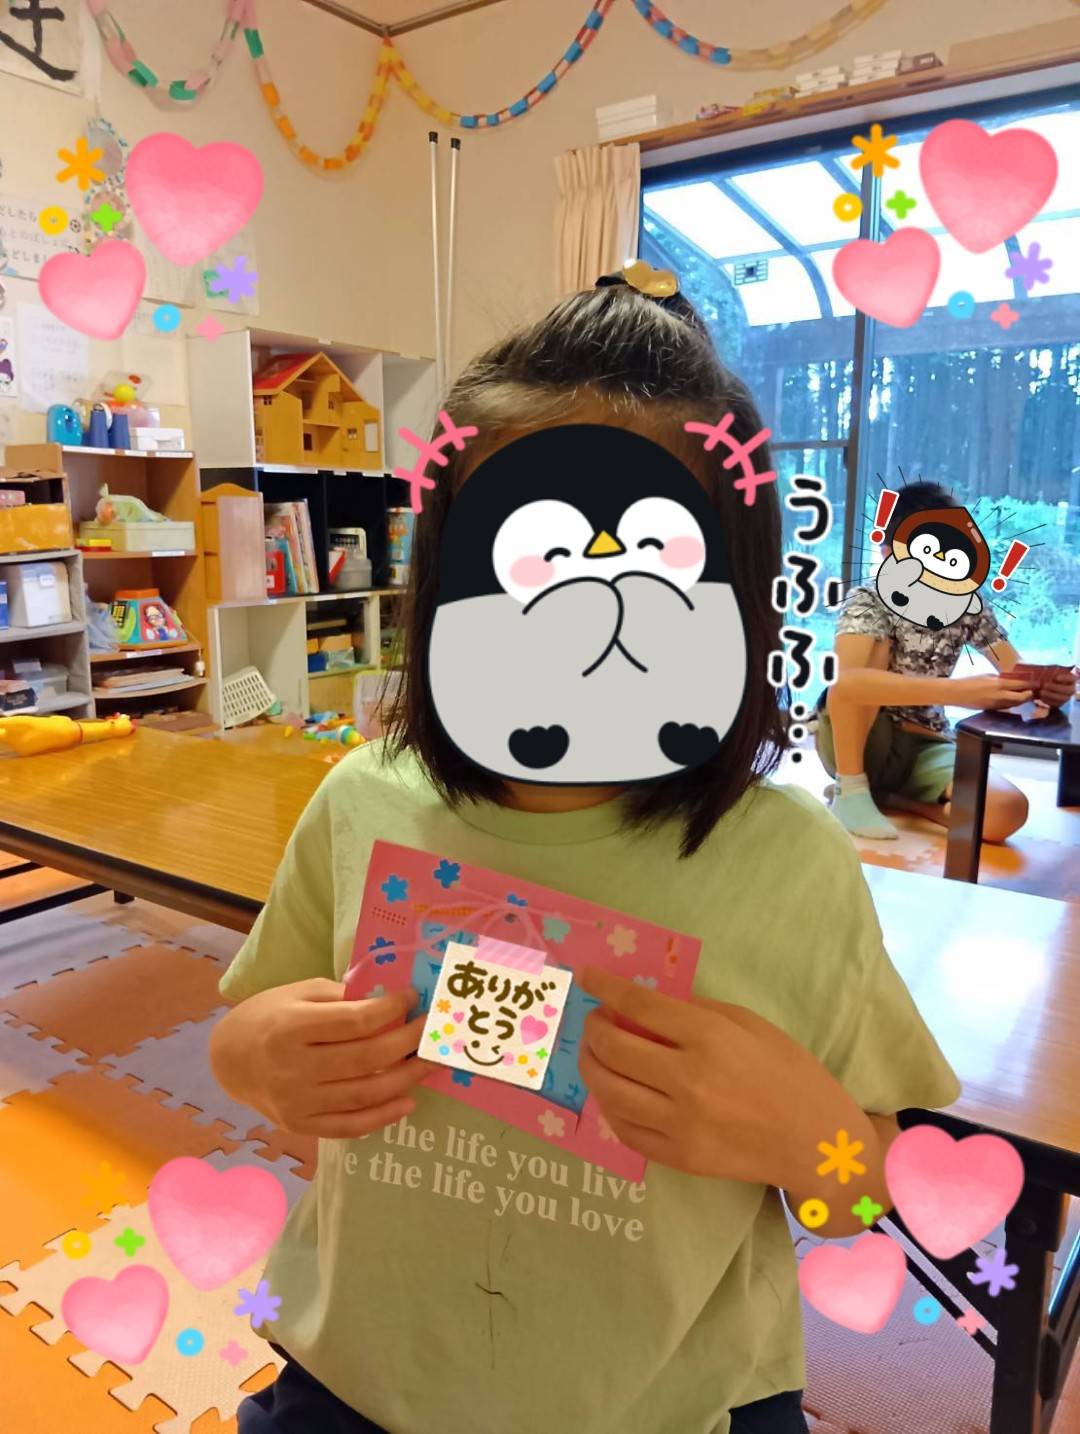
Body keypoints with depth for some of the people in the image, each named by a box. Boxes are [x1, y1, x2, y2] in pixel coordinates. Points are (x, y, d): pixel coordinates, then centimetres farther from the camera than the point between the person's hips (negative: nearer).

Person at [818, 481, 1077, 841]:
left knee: (1008, 812, -26)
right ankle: (851, 791, -18)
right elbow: (848, 680, -36)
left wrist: (1047, 686, -29)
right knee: (876, 647, -30)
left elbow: (1016, 672, -4)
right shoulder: (868, 601, -16)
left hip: (925, 747, 4)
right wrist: (956, 691, -44)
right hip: (861, 742, -3)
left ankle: (887, 794, -2)